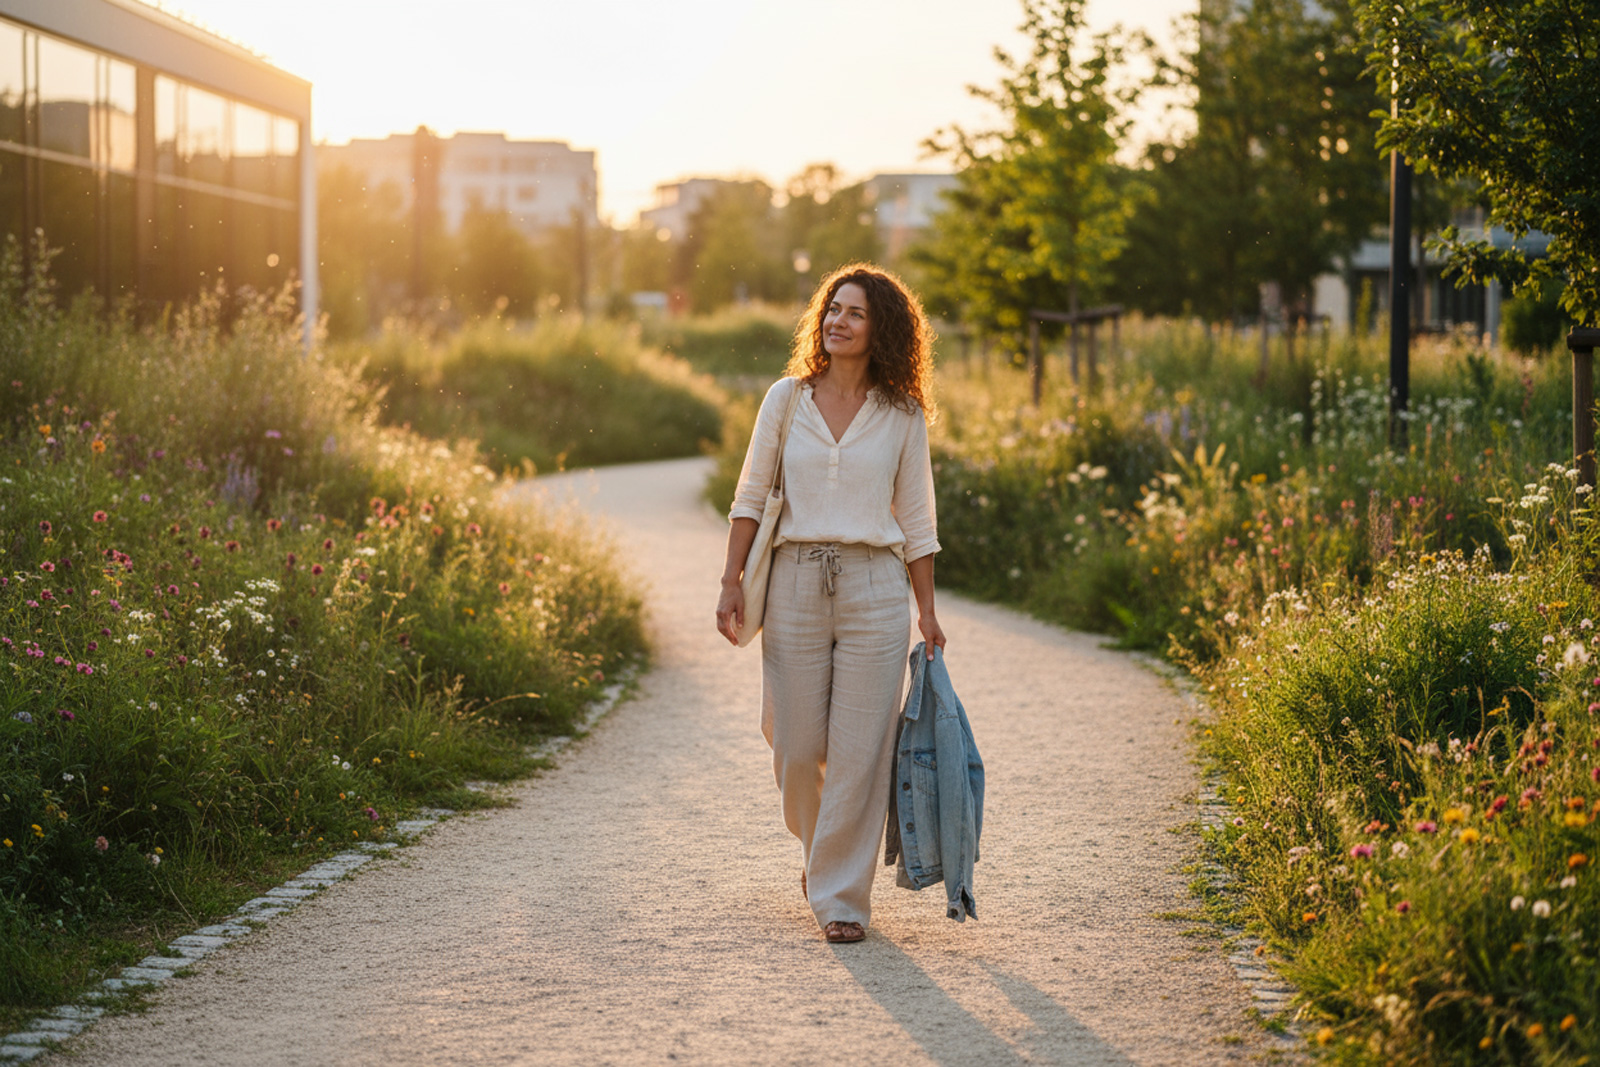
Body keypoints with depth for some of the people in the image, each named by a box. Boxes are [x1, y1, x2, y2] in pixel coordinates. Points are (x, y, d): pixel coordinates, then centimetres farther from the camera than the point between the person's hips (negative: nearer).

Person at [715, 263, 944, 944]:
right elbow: (751, 497, 8)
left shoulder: (902, 415, 4)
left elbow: (916, 520, 8)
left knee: (860, 749, -4)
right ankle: (817, 843, 36)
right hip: (795, 582, 1)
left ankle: (842, 894, 6)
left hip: (876, 587, -1)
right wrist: (731, 582, -1)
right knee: (797, 746, 4)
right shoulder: (787, 398, 5)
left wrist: (927, 612, 4)